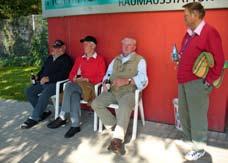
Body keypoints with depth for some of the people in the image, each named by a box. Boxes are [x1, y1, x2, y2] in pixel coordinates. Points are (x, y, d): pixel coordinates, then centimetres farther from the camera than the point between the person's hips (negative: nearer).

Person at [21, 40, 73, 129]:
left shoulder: (66, 59, -5)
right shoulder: (50, 57, 21)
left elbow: (63, 74, -18)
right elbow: (43, 68, 31)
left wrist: (48, 78, -25)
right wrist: (38, 76, 11)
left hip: (55, 84, -9)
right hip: (43, 82, 9)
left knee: (44, 95, -33)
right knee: (29, 91, -7)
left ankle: (34, 118, -22)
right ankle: (41, 112, 1)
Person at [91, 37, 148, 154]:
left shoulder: (140, 60, 5)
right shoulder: (115, 60, 23)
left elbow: (143, 79, -9)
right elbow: (108, 74, 20)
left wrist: (126, 81, -23)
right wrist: (104, 82, -3)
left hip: (129, 92, -5)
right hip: (112, 91, 6)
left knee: (125, 107, -36)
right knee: (96, 103, -15)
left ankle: (117, 139, -36)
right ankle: (114, 127, -7)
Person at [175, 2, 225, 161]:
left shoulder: (210, 32, -13)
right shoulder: (189, 33, 14)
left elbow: (219, 60, -15)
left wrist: (209, 81, -14)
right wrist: (178, 59, 7)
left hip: (197, 82, -8)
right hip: (184, 81, 8)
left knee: (197, 115, 2)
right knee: (184, 113, 17)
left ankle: (199, 148, 18)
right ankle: (188, 140, 36)